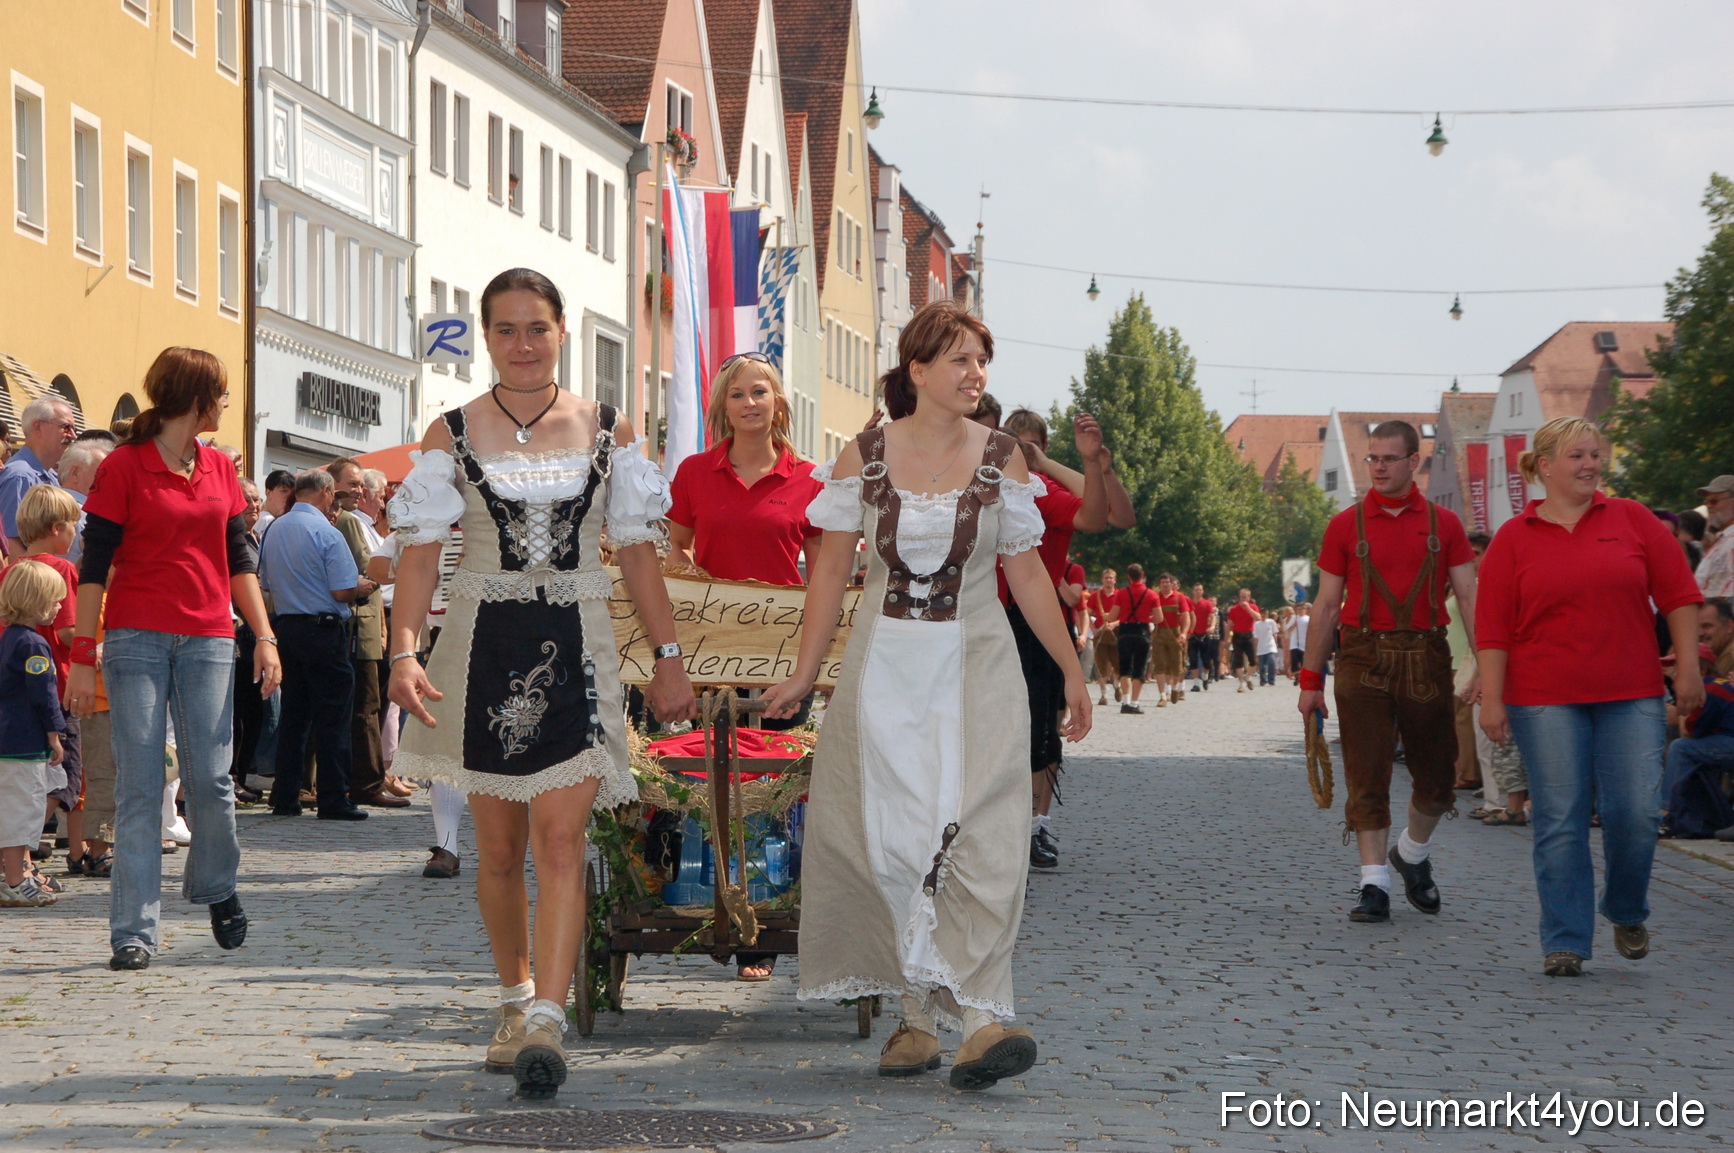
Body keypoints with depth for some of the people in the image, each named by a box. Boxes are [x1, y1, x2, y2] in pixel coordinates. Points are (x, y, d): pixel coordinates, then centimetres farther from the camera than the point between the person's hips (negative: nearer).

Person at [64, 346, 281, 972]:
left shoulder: (219, 468, 14)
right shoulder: (124, 466, -2)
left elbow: (238, 559, 18)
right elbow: (94, 564, -3)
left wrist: (265, 637, 10)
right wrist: (82, 656, -8)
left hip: (207, 640, 4)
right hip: (136, 639, -4)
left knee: (210, 778, -1)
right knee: (139, 788, -5)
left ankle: (215, 887, 25)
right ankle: (134, 931, -2)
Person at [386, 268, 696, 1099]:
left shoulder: (607, 430, 6)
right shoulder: (452, 434, 4)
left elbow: (636, 551, 9)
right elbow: (421, 550, -2)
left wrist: (668, 656, 6)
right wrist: (404, 650, -15)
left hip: (575, 649, -1)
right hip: (485, 648, 1)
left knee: (560, 837, -14)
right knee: (498, 847, 9)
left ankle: (547, 1020, -19)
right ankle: (515, 996, 29)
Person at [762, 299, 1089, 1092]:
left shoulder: (1001, 458, 4)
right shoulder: (863, 457, 3)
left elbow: (1027, 573, 9)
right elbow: (831, 571, 6)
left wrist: (1071, 670, 10)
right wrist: (804, 676, 4)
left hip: (975, 669, -1)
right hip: (884, 669, 1)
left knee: (978, 834, -14)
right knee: (891, 838, 1)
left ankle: (980, 1019, -22)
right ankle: (919, 1018, 12)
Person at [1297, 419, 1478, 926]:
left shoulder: (1443, 524, 7)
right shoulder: (1346, 525, 6)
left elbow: (1470, 599, 3)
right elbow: (1327, 606, 7)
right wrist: (1311, 680, 5)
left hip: (1426, 659, 1)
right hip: (1364, 658, -1)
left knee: (1437, 775, 7)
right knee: (1367, 777, -4)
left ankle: (1413, 854, 34)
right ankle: (1374, 885, -2)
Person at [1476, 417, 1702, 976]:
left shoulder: (1633, 521, 7)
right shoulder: (1513, 539, 4)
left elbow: (1679, 595, 7)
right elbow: (1492, 627, 2)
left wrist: (1688, 669, 1)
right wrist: (1491, 698, -4)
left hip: (1632, 697, 1)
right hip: (1546, 699, -1)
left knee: (1636, 811, -5)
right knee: (1560, 821, -2)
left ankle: (1627, 912, 21)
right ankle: (1565, 942, 6)